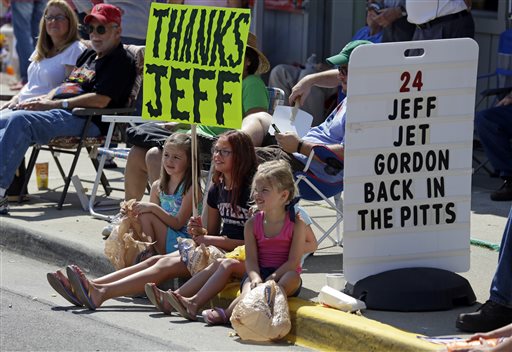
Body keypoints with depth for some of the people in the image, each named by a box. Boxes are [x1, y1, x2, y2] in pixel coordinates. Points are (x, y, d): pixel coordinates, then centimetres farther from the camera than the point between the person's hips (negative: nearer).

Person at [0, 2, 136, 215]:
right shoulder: (88, 56, 28)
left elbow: (100, 100, -15)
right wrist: (43, 100, 8)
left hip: (85, 120, -10)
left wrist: (54, 104, -14)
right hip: (57, 112, 10)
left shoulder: (121, 61, -3)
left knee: (19, 120, -30)